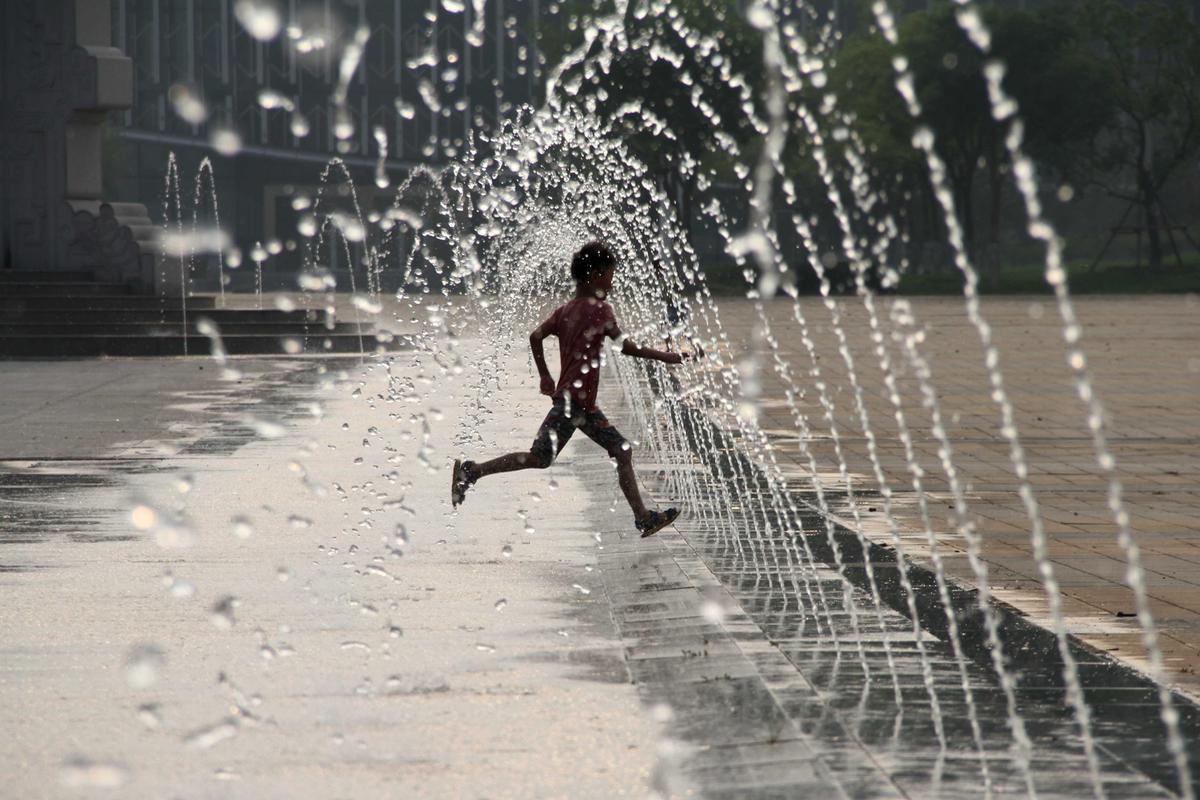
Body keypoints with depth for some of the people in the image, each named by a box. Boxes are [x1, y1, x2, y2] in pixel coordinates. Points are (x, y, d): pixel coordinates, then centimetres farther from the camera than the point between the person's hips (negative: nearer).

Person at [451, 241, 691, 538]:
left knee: (623, 451, 10)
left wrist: (545, 377, 17)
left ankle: (643, 517, 10)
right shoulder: (599, 309, -9)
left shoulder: (565, 310, 13)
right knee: (541, 457, -12)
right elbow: (626, 346, -10)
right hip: (574, 399, -10)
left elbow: (535, 337, 10)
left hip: (583, 404, 10)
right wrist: (666, 357, -3)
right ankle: (472, 471, -9)